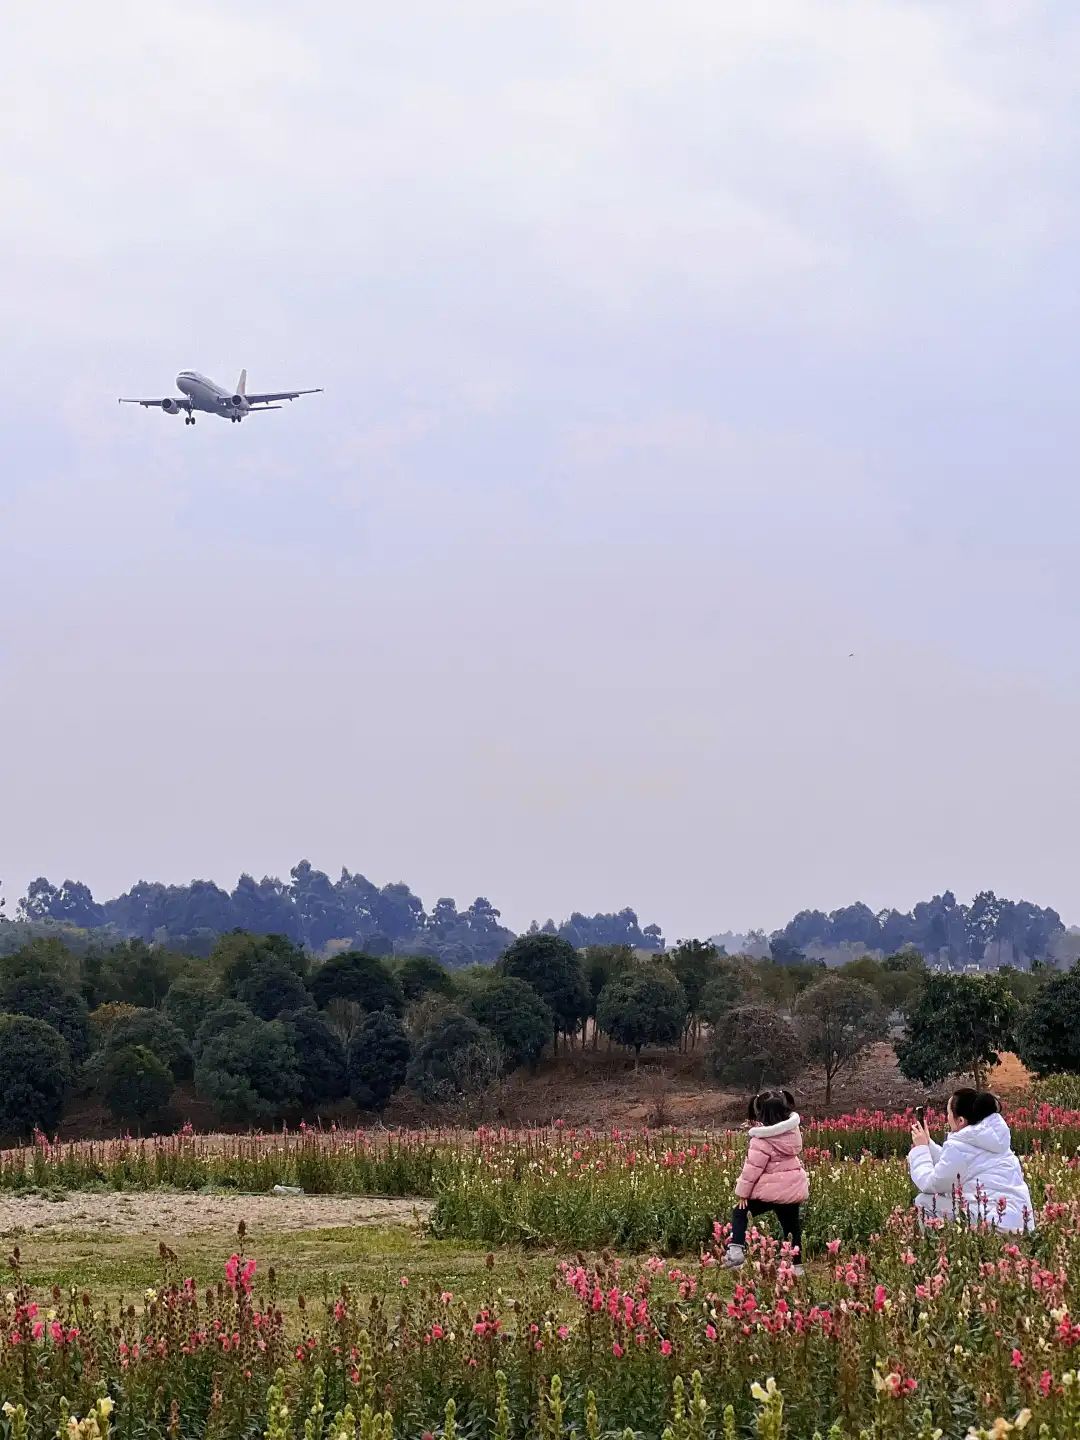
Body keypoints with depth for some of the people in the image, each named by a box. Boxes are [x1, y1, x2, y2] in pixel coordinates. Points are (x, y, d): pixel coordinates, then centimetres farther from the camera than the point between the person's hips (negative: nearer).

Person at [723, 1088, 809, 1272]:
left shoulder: (763, 1139, -18)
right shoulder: (793, 1131, 2)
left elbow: (753, 1167, -16)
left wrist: (743, 1192, -7)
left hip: (770, 1191, -6)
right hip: (793, 1189, 6)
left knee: (739, 1213, 8)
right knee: (792, 1227, 15)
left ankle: (736, 1250, -8)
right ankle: (797, 1265, 17)